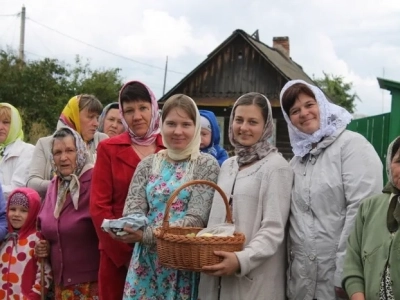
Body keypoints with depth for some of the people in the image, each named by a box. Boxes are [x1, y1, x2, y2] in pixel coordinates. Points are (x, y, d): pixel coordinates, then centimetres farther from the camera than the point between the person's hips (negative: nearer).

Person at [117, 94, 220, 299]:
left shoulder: (207, 165, -3)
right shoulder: (147, 165, 8)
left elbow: (196, 219, -12)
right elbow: (132, 209, 1)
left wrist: (146, 234, -22)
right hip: (147, 260, 3)